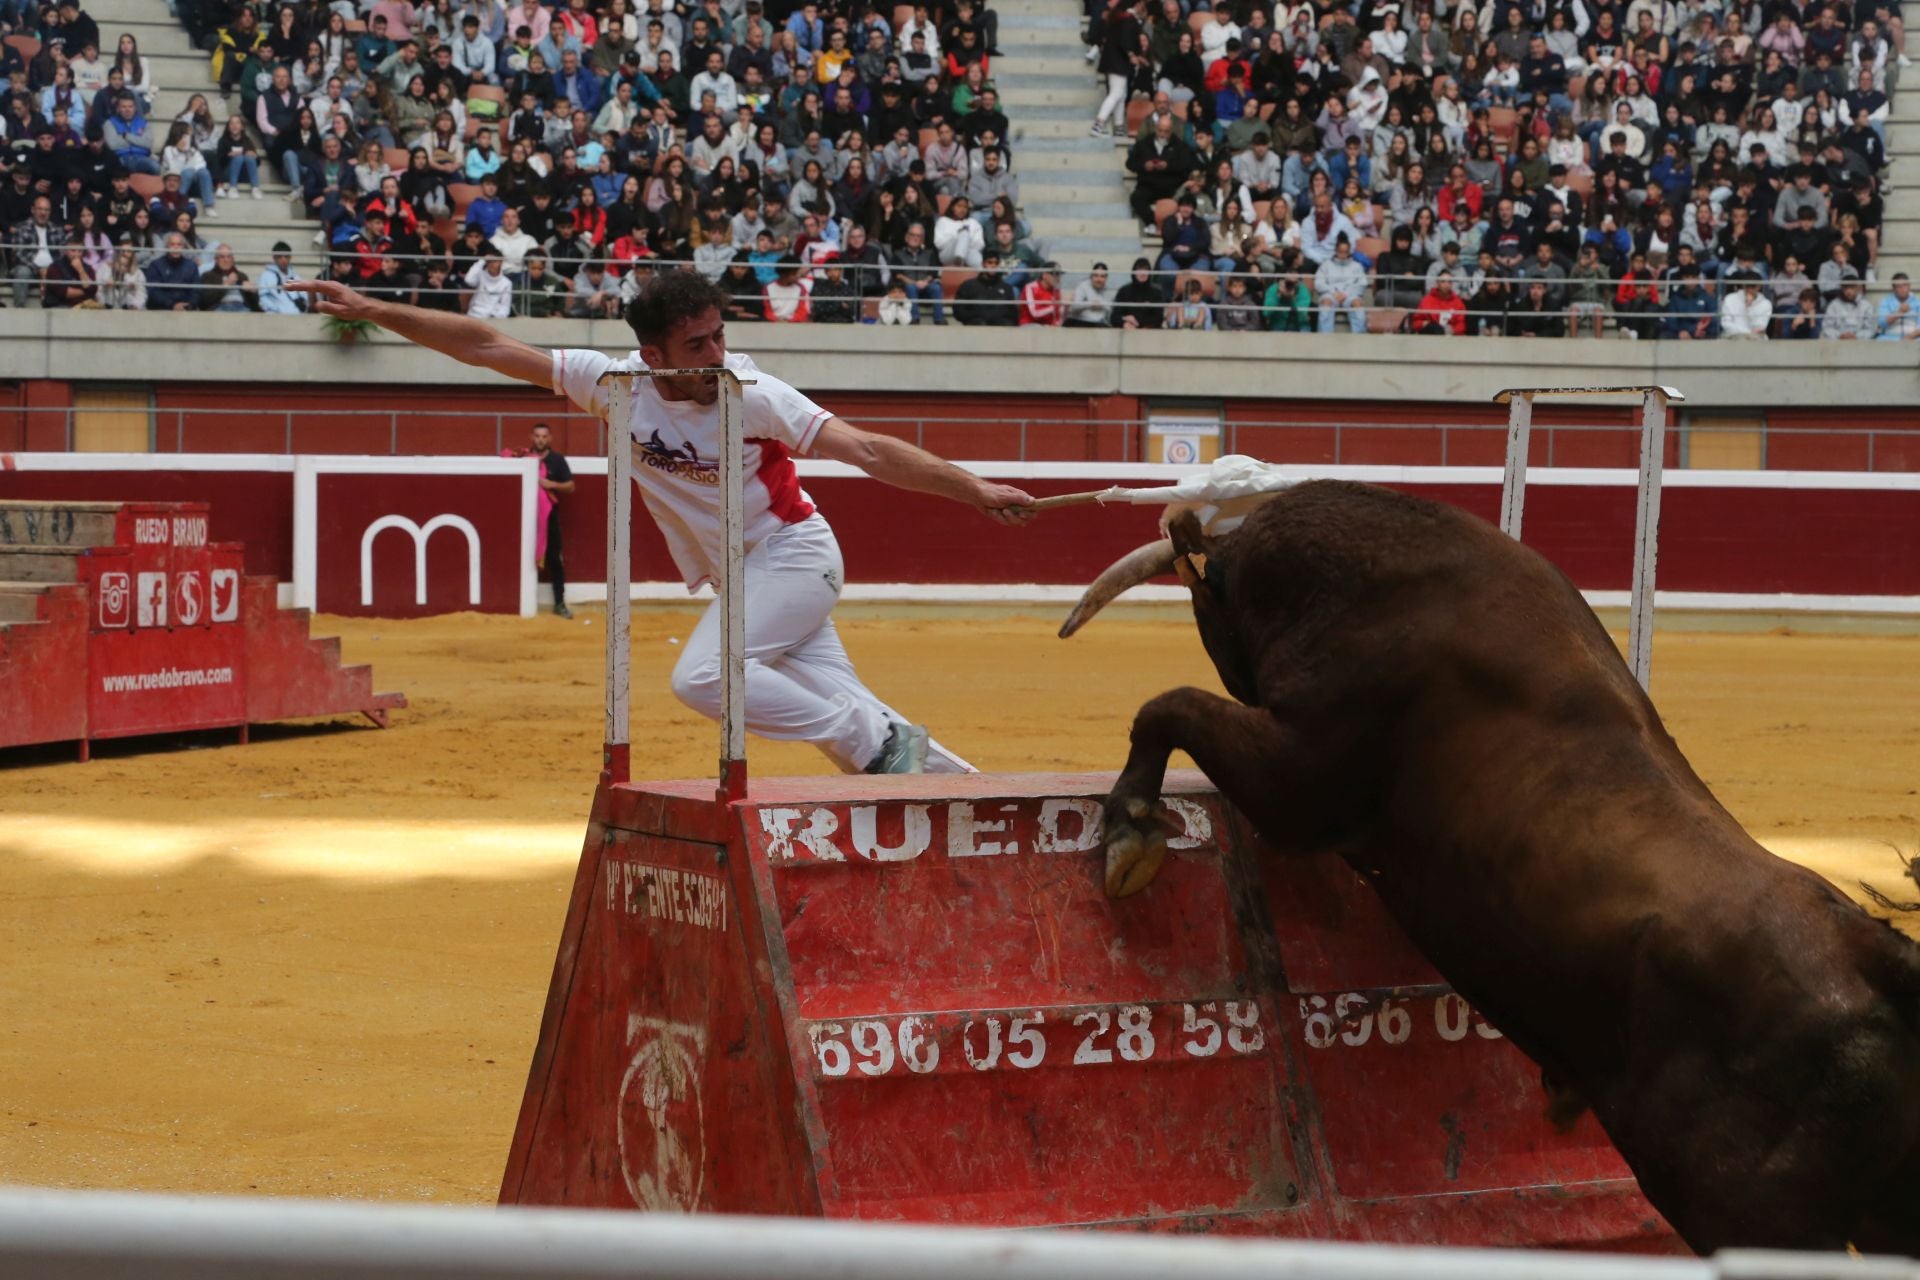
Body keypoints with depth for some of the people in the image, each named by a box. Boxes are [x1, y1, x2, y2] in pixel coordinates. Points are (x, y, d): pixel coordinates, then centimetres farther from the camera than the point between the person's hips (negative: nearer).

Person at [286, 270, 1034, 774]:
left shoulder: (752, 397, -23)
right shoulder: (617, 384, -10)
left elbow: (865, 450, -29)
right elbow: (488, 347, -7)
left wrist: (975, 491, -40)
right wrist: (370, 311, -10)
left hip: (793, 552, -5)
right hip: (738, 574, 5)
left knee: (703, 675, -24)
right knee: (838, 706, 1)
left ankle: (883, 745, -14)